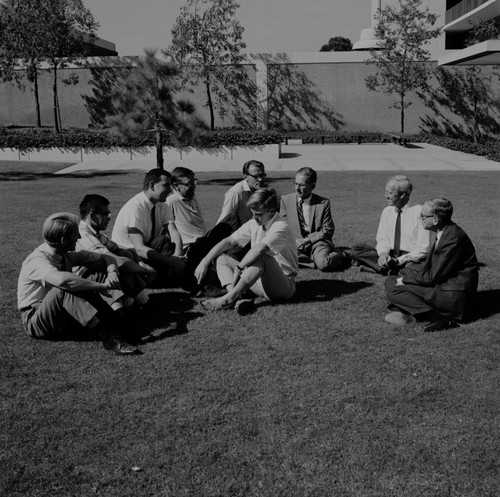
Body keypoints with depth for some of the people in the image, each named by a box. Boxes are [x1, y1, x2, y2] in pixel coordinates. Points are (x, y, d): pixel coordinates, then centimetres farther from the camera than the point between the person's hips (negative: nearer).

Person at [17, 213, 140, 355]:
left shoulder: (66, 255, 0)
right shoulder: (37, 261, -23)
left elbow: (106, 258, 7)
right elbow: (61, 279, -45)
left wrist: (112, 273, -16)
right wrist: (102, 286, -39)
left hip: (65, 315, 7)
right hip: (36, 322, -7)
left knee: (97, 275, -8)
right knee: (65, 288, -36)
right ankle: (109, 335, -40)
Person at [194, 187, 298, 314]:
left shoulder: (281, 227, -19)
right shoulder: (254, 224, 4)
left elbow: (259, 249, -35)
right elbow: (229, 241, 4)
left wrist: (239, 268, -27)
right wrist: (205, 261, -4)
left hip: (284, 286, -8)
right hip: (260, 282, 8)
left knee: (261, 258, -37)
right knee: (221, 258, 1)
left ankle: (229, 298, -33)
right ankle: (237, 299, -26)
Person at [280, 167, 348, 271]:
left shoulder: (323, 203, -4)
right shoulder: (286, 200, 2)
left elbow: (328, 230, -1)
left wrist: (308, 240, -13)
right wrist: (294, 241, -9)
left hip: (317, 240, -2)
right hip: (296, 243, 2)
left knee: (323, 264, -32)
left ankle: (339, 255, 3)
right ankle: (315, 258, -13)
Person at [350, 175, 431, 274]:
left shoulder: (419, 212, -13)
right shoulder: (387, 211, 6)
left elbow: (423, 249, -13)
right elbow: (382, 239, 9)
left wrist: (399, 260, -21)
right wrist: (383, 253, -15)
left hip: (412, 258, -6)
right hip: (390, 255, 6)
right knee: (355, 250, -12)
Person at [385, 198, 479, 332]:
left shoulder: (454, 238, -22)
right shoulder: (445, 232, 8)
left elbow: (432, 277, -20)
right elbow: (428, 268, 14)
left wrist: (404, 280, -8)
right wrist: (403, 274, 4)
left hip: (453, 297, -10)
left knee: (393, 289, -13)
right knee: (391, 281, 13)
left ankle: (438, 317, -18)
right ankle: (406, 312, -8)